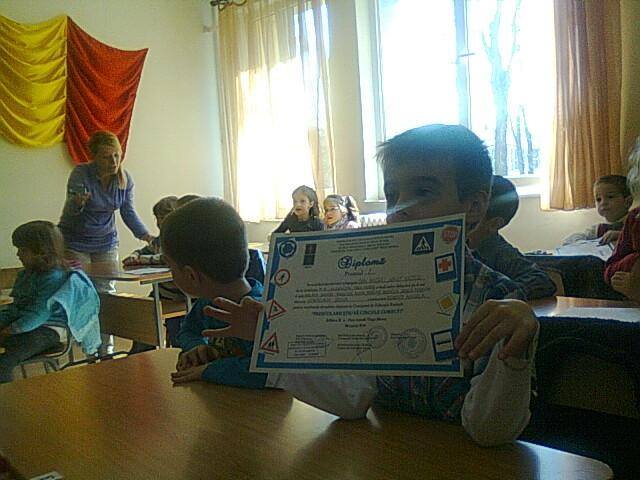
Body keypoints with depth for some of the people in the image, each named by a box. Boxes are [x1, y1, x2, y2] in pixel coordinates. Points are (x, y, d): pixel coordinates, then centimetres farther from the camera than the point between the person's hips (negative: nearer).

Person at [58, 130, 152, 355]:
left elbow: (128, 212, 0)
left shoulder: (125, 179, -6)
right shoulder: (81, 174, -19)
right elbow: (69, 211, -23)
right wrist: (77, 202, -47)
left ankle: (107, 349, 9)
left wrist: (145, 235, -14)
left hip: (106, 242, 4)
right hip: (75, 242, -3)